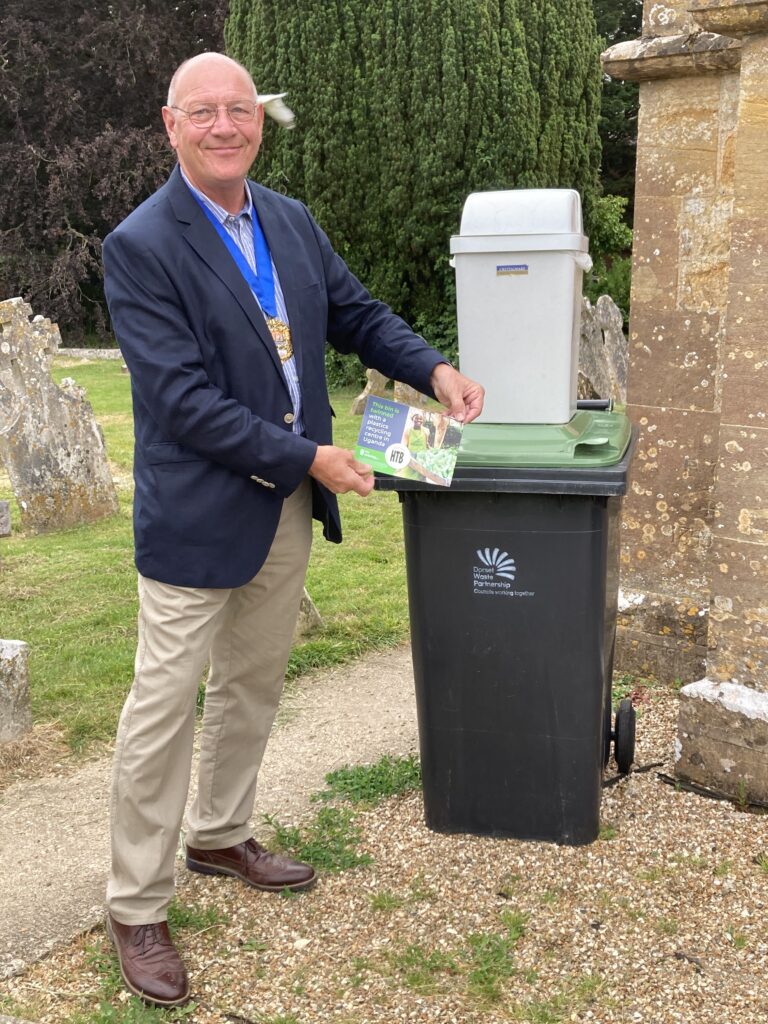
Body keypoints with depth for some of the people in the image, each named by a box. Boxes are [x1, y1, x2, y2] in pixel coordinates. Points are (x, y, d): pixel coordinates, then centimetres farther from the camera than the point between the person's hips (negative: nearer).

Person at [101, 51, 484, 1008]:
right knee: (164, 707, 2)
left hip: (288, 505, 7)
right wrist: (308, 458, -20)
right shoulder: (141, 245, -15)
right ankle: (135, 907, 18)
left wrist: (434, 370, -1)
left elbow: (356, 313, 16)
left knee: (252, 685, 20)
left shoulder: (291, 222, 6)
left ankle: (218, 834, 42)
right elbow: (184, 400, -21)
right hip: (199, 514, -7)